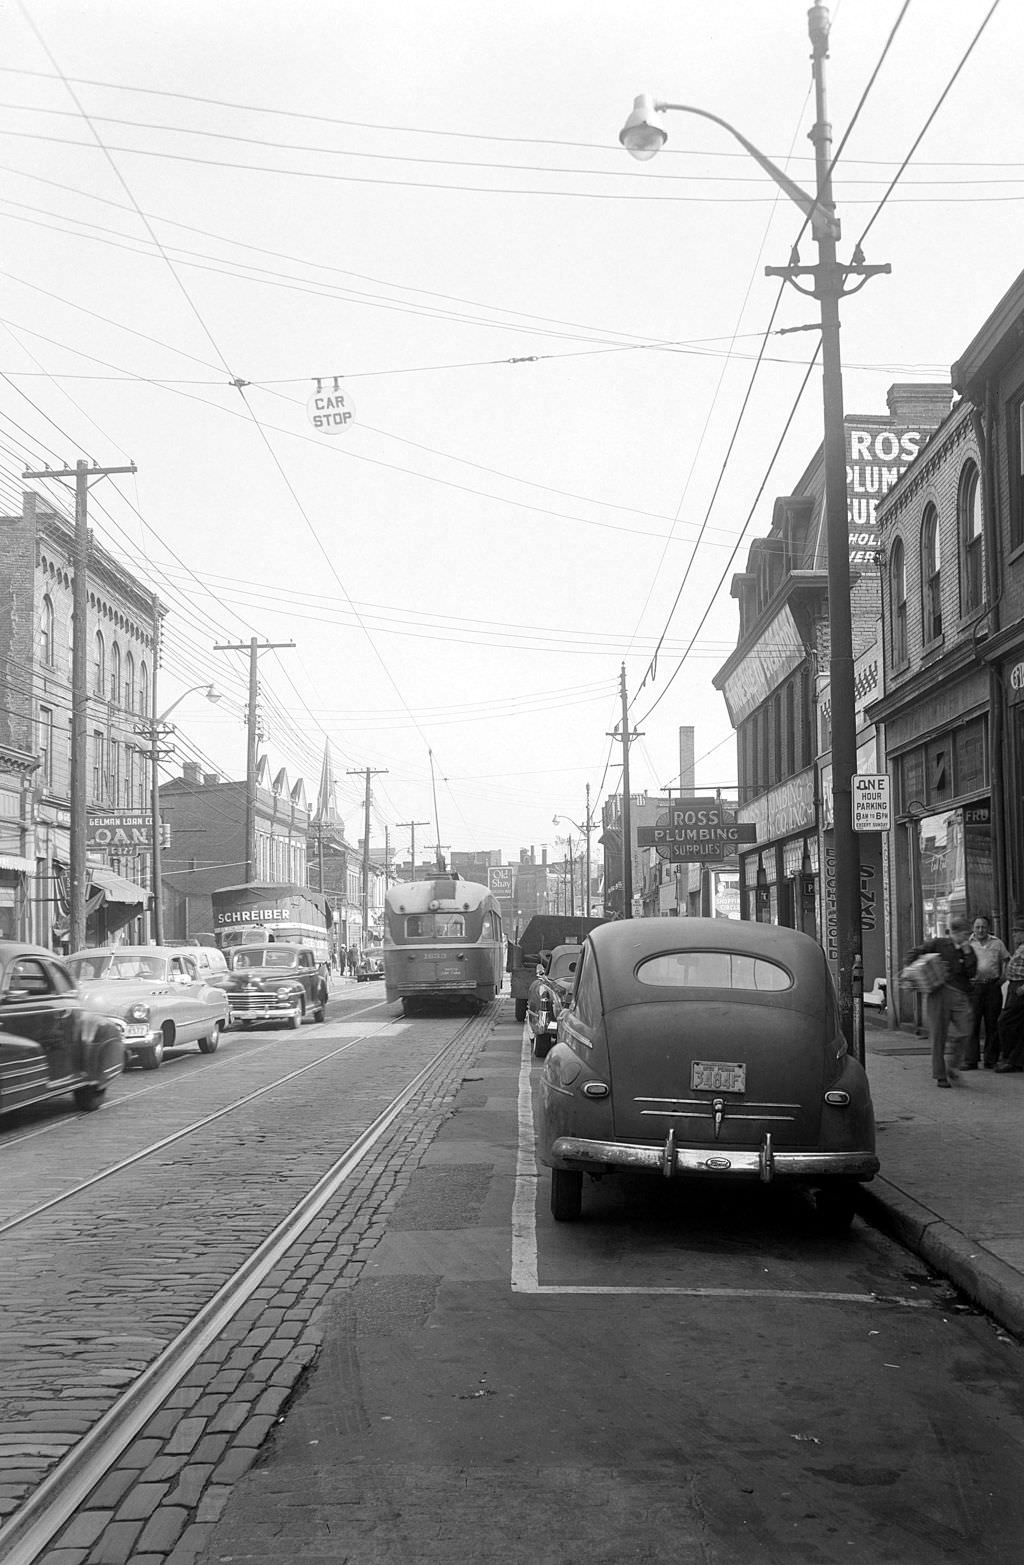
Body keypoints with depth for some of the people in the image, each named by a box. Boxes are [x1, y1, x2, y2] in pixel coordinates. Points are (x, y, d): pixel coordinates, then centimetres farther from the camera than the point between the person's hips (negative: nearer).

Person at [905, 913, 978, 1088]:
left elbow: (972, 973, -1)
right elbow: (916, 953, 9)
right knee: (938, 1035, 0)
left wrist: (967, 953, -7)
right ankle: (940, 1075, 10)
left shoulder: (969, 950, 10)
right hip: (939, 992, -3)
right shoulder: (939, 944, 2)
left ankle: (952, 1066, 16)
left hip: (961, 995, 3)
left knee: (963, 1032, -8)